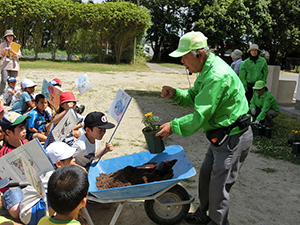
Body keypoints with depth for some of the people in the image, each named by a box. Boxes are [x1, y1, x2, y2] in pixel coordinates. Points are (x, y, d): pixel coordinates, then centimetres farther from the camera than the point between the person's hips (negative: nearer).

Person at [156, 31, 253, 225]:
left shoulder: (217, 76, -27)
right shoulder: (207, 70, 6)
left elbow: (200, 115, -27)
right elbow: (194, 97, 14)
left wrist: (173, 126, -19)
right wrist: (175, 93, -3)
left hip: (234, 138, -10)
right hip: (222, 135, 10)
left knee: (219, 184, 2)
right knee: (205, 175, 19)